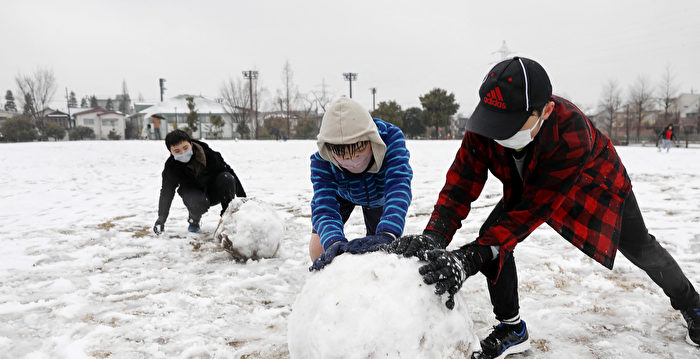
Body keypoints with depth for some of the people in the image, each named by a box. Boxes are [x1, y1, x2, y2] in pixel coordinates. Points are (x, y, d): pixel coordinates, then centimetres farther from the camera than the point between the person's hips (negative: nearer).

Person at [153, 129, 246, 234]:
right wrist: (161, 219, -10)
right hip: (194, 194, -1)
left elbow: (229, 171, -13)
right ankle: (194, 221, 0)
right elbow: (166, 194, -7)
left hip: (215, 192, 1)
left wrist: (243, 198, -9)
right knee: (198, 202, -37)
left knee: (226, 178, -30)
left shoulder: (209, 155, -24)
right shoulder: (171, 167, -19)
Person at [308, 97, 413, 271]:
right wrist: (333, 242, -69)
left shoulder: (391, 137, -43)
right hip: (343, 195, 0)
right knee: (319, 248, -13)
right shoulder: (321, 161, -39)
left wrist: (386, 234, -72)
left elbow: (398, 186, -55)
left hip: (378, 196, 1)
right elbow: (324, 207, -46)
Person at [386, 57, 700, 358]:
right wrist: (433, 237, -53)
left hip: (595, 185, -3)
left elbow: (535, 208, -47)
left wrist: (471, 257, -58)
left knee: (641, 251, 13)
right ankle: (512, 329, 3)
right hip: (527, 185, 3)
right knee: (491, 238, -17)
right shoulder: (484, 126, -35)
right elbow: (460, 184, -34)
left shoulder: (572, 134, -46)